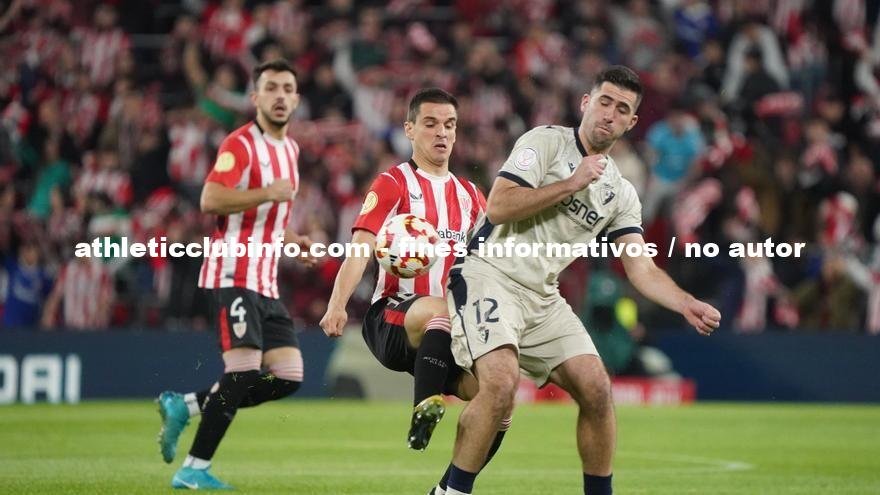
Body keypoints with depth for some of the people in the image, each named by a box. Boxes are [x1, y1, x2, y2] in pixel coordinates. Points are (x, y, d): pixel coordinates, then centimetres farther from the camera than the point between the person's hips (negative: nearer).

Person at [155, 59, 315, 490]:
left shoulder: (289, 149, 18)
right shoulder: (240, 144, -9)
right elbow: (210, 200, -22)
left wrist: (293, 240, 15)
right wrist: (270, 192, -22)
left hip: (265, 280, 9)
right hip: (233, 273, -9)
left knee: (287, 377, 0)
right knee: (244, 370, -18)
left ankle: (184, 406, 12)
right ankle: (194, 470, -8)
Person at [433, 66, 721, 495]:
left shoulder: (620, 193, 13)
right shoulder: (545, 142, -4)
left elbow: (642, 270, 8)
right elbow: (498, 206, -16)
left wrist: (688, 306, -9)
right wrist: (571, 184, -15)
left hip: (543, 297, 7)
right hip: (490, 277, -6)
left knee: (596, 389, -5)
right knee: (501, 383, -26)